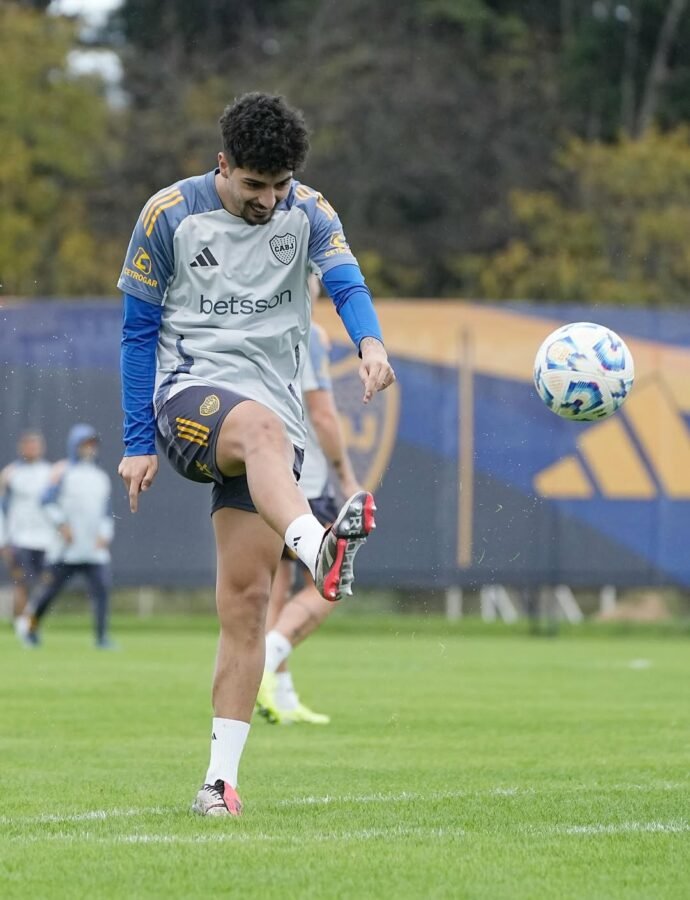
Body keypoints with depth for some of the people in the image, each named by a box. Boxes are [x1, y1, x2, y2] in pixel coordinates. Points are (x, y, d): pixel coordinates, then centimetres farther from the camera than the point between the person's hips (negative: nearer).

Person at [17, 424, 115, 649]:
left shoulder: (101, 477, 16)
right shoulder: (63, 471, 0)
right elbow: (48, 501, -7)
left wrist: (105, 534, 3)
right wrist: (61, 524, -15)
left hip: (94, 548, 4)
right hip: (66, 548, -4)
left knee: (101, 587, -10)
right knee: (51, 587, 4)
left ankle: (102, 636, -7)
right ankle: (30, 622, 27)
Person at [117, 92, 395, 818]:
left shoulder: (307, 214, 6)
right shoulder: (170, 215, 1)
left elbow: (346, 281, -12)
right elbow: (138, 330, 5)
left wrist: (370, 342, -35)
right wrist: (137, 444, 1)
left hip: (271, 415, 3)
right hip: (188, 396, -3)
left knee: (246, 596, -5)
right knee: (263, 428, -39)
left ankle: (220, 779, -2)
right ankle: (318, 551, -68)